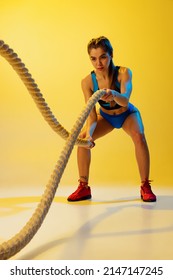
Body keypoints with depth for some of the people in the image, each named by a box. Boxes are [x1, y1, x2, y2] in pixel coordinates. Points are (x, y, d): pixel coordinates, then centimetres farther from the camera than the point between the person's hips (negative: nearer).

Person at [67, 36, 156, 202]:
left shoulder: (123, 73, -31)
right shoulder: (87, 82, -26)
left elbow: (125, 101, -47)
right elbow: (92, 115, -27)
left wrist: (114, 95, -69)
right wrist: (89, 133, -46)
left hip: (127, 114, -2)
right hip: (105, 116, 2)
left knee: (139, 136, -31)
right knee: (82, 138, -17)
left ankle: (145, 187, -16)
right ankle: (84, 187, -3)